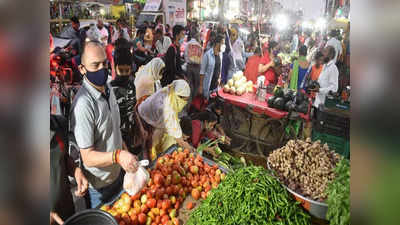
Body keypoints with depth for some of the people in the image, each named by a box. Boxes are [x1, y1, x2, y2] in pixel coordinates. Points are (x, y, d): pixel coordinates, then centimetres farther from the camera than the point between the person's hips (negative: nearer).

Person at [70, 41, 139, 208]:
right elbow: (88, 157, -28)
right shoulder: (83, 105, -31)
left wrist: (124, 149, 9)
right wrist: (117, 156, -42)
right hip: (99, 185, -7)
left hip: (117, 173, 7)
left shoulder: (107, 87, -3)